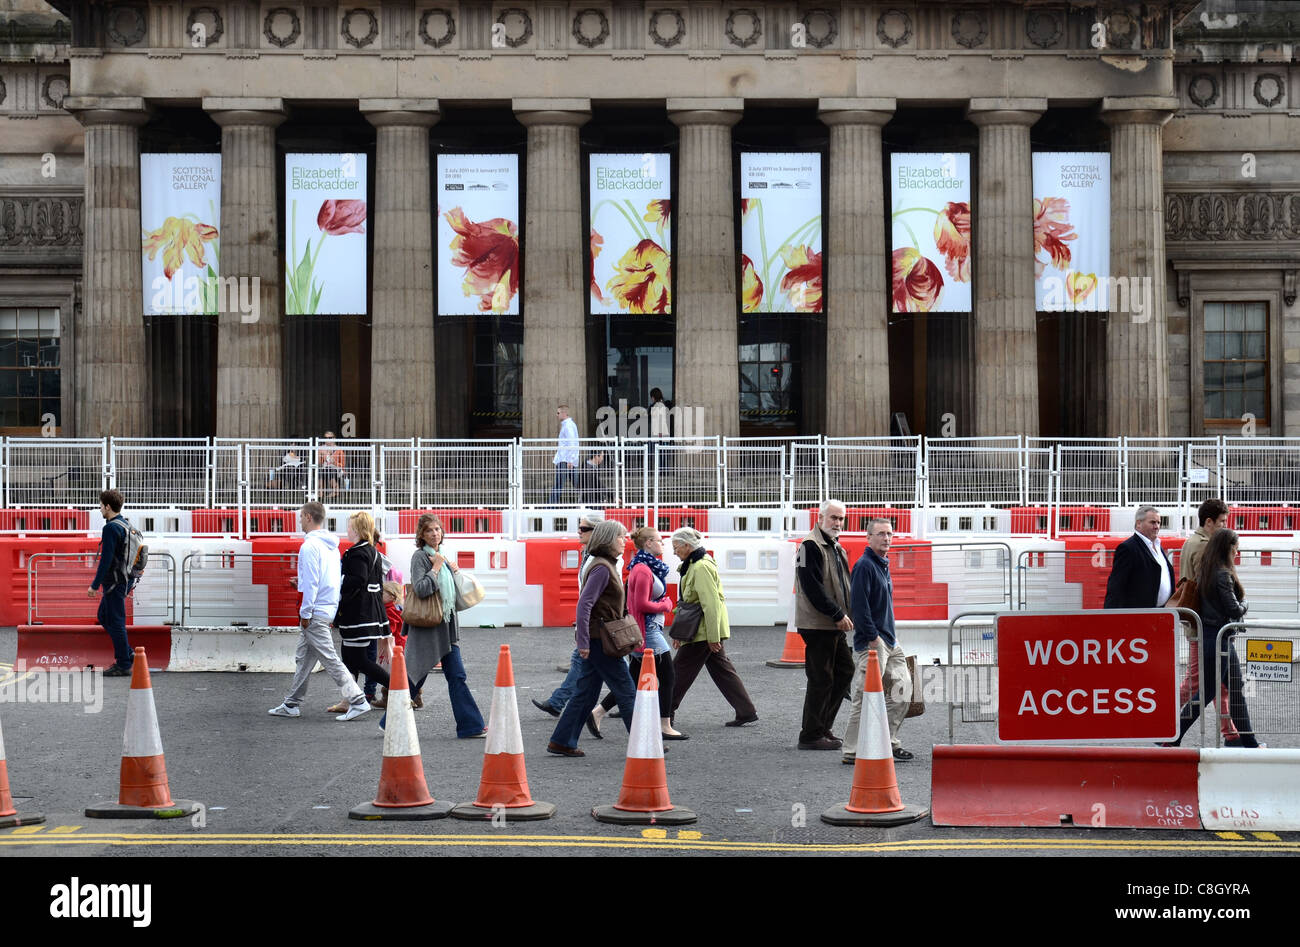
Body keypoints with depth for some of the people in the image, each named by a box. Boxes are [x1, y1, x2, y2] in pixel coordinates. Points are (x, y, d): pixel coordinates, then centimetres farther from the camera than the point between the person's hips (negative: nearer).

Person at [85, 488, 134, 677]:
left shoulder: (111, 528, -18)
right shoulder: (125, 525, 12)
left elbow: (106, 559, -21)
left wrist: (95, 584, -17)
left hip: (114, 582, -10)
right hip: (125, 579, 10)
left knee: (116, 622, -4)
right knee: (102, 616, 19)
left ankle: (123, 665, 0)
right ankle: (126, 653, 18)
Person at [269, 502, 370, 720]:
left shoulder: (310, 546, -15)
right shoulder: (332, 545, 14)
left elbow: (311, 582, -19)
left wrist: (305, 613, -15)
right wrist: (302, 583, 22)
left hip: (316, 611, -10)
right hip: (329, 608, 10)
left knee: (329, 658, -8)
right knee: (304, 658, 15)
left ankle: (358, 700, -12)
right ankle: (291, 704, 22)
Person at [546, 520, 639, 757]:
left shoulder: (607, 566, 16)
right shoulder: (602, 568, -15)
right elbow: (584, 604, -22)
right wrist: (583, 642, -24)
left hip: (594, 640, 10)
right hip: (598, 640, -10)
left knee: (585, 694, 11)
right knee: (627, 692, -4)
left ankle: (562, 742, 13)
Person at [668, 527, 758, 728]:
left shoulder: (701, 568, -18)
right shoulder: (693, 565, 15)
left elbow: (710, 604, -22)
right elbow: (689, 602, 23)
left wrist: (713, 637, -23)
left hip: (702, 633, -10)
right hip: (708, 633, 10)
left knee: (680, 671, -2)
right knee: (722, 671, 10)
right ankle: (746, 712, 10)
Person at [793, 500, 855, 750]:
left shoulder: (836, 547, 18)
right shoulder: (811, 546, -13)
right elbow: (813, 588, -20)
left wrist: (847, 615, 8)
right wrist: (838, 615, -19)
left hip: (835, 626, 10)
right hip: (817, 624, -10)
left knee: (845, 671, 13)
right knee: (821, 679, -6)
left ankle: (822, 727, 21)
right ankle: (811, 736, 1)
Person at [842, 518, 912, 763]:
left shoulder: (883, 565, 17)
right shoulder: (864, 565, -12)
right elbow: (858, 605, -19)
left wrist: (890, 636, 19)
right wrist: (873, 637, -19)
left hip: (889, 641, 10)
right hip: (871, 643, -10)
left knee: (901, 692, 10)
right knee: (865, 697, -7)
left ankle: (889, 743, 19)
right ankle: (852, 751, -3)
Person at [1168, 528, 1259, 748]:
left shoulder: (1204, 571, 9)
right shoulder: (1223, 575, -18)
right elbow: (1234, 610, -19)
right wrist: (1244, 604, 2)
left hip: (1209, 636, 9)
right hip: (1218, 638, -9)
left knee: (1236, 692, 13)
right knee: (1205, 693, -1)